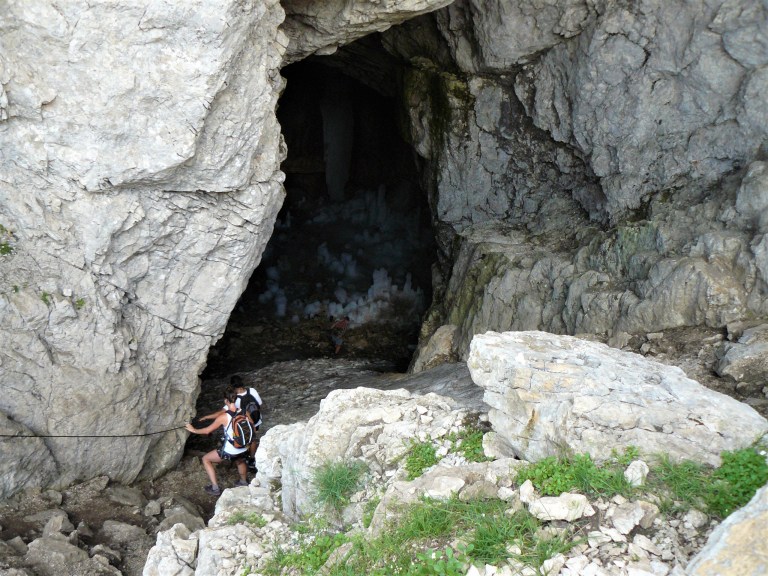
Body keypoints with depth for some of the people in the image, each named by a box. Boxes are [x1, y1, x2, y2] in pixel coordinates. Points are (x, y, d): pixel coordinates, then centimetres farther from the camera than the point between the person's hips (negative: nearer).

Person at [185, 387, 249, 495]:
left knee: (206, 459, 18)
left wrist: (193, 430, 10)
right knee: (240, 461, 41)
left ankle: (215, 488, 18)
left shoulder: (223, 417, -19)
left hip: (230, 452, -5)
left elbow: (208, 430, -8)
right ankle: (244, 482, 62)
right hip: (244, 450, 5)